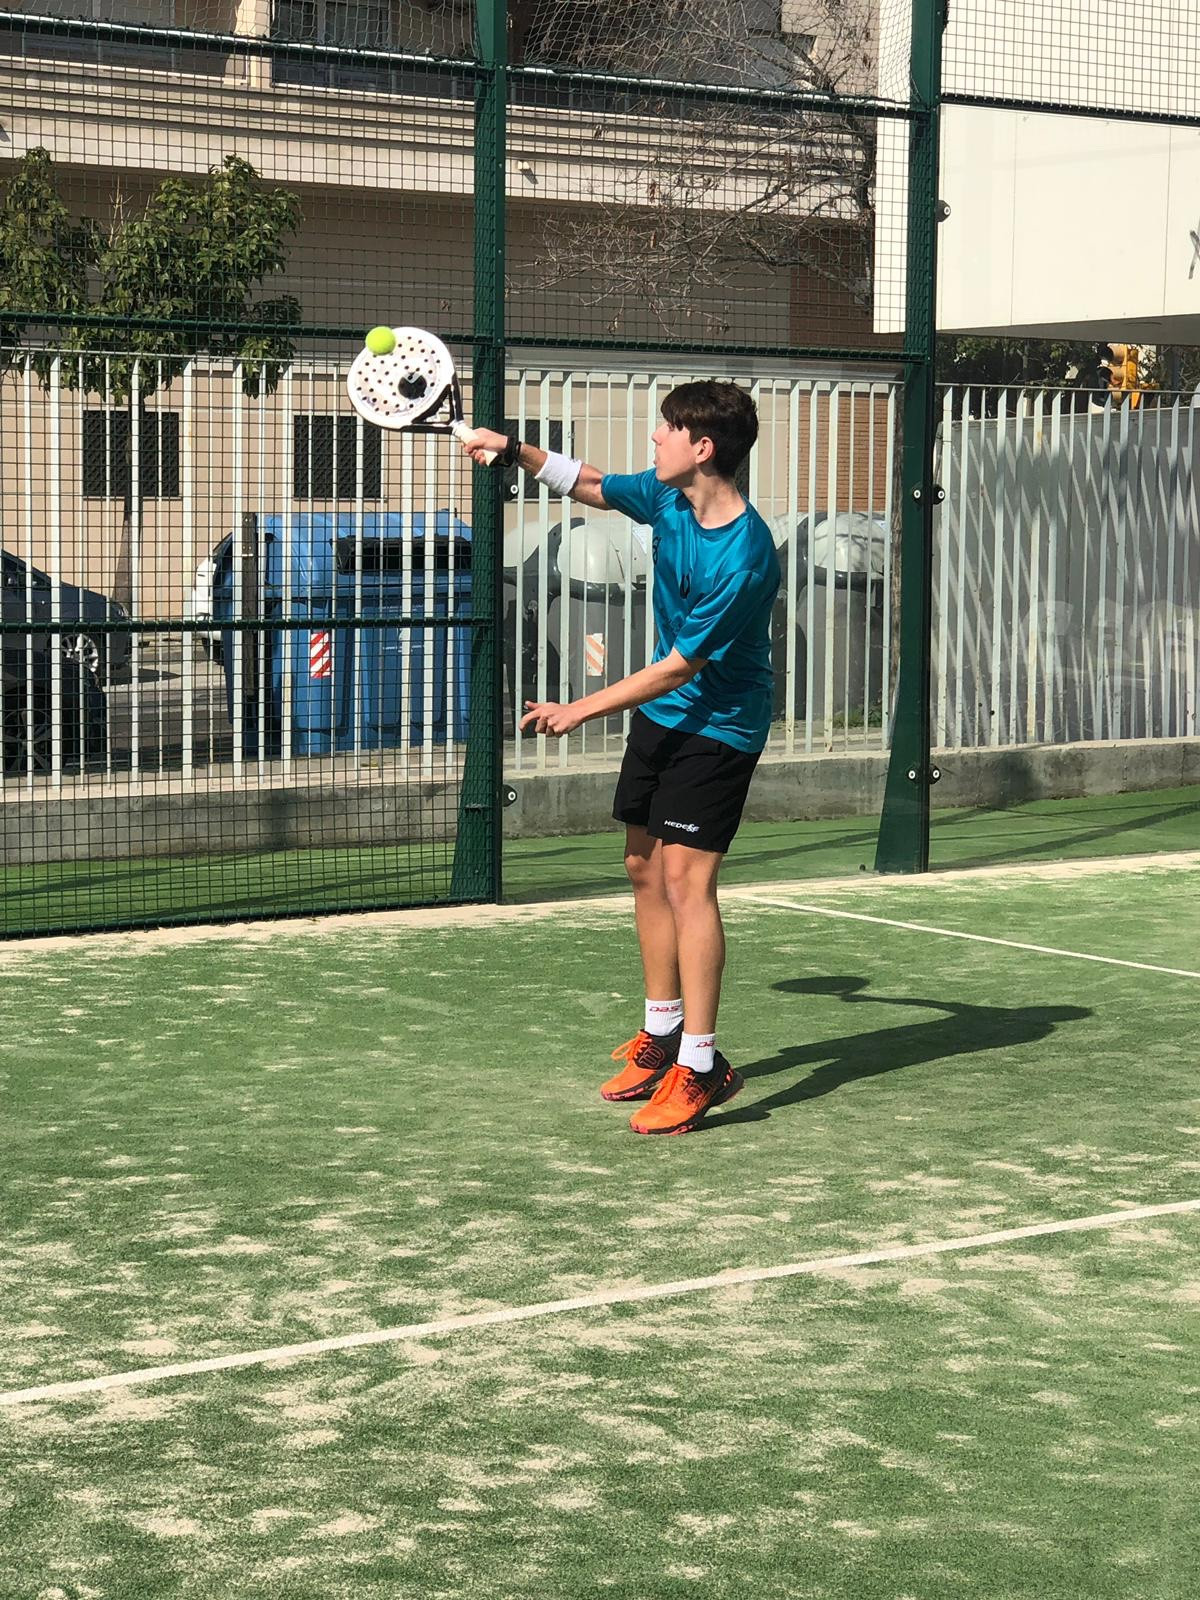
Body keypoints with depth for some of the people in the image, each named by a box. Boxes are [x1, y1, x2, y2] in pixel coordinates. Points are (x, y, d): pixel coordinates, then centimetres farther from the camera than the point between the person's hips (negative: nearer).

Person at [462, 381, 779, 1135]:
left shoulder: (743, 558, -29)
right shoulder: (666, 497, -4)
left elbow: (678, 669, -24)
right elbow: (590, 485, 20)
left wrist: (580, 710, -20)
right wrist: (517, 451, 12)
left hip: (717, 726, -9)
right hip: (660, 716, 9)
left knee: (687, 877, -15)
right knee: (646, 868, 12)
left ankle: (701, 1066, -13)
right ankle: (662, 1035, 25)